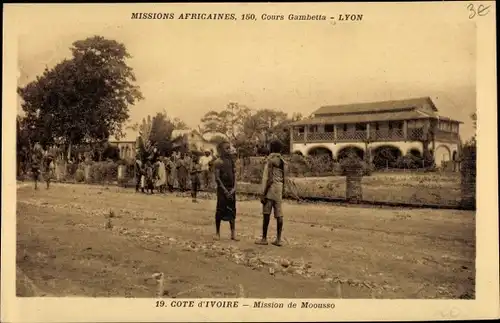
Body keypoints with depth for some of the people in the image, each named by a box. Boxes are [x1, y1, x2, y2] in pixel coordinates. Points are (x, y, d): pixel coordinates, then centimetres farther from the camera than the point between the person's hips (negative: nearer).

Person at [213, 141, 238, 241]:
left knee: (232, 211, 5)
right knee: (220, 210, -1)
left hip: (231, 189, 6)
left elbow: (234, 174, 13)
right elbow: (217, 178, -11)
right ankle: (217, 233, 8)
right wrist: (225, 190, -15)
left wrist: (234, 188, -1)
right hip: (222, 189, -6)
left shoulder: (231, 161, 11)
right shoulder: (218, 162, -7)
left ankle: (233, 234, 8)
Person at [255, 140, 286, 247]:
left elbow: (266, 178, -13)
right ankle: (278, 239, 4)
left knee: (266, 214, -1)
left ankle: (264, 238, 3)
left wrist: (263, 193, -12)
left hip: (270, 189, -6)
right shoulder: (282, 161, 11)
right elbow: (283, 178, 12)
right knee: (279, 215, 4)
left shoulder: (269, 160, -8)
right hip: (279, 190, 6)